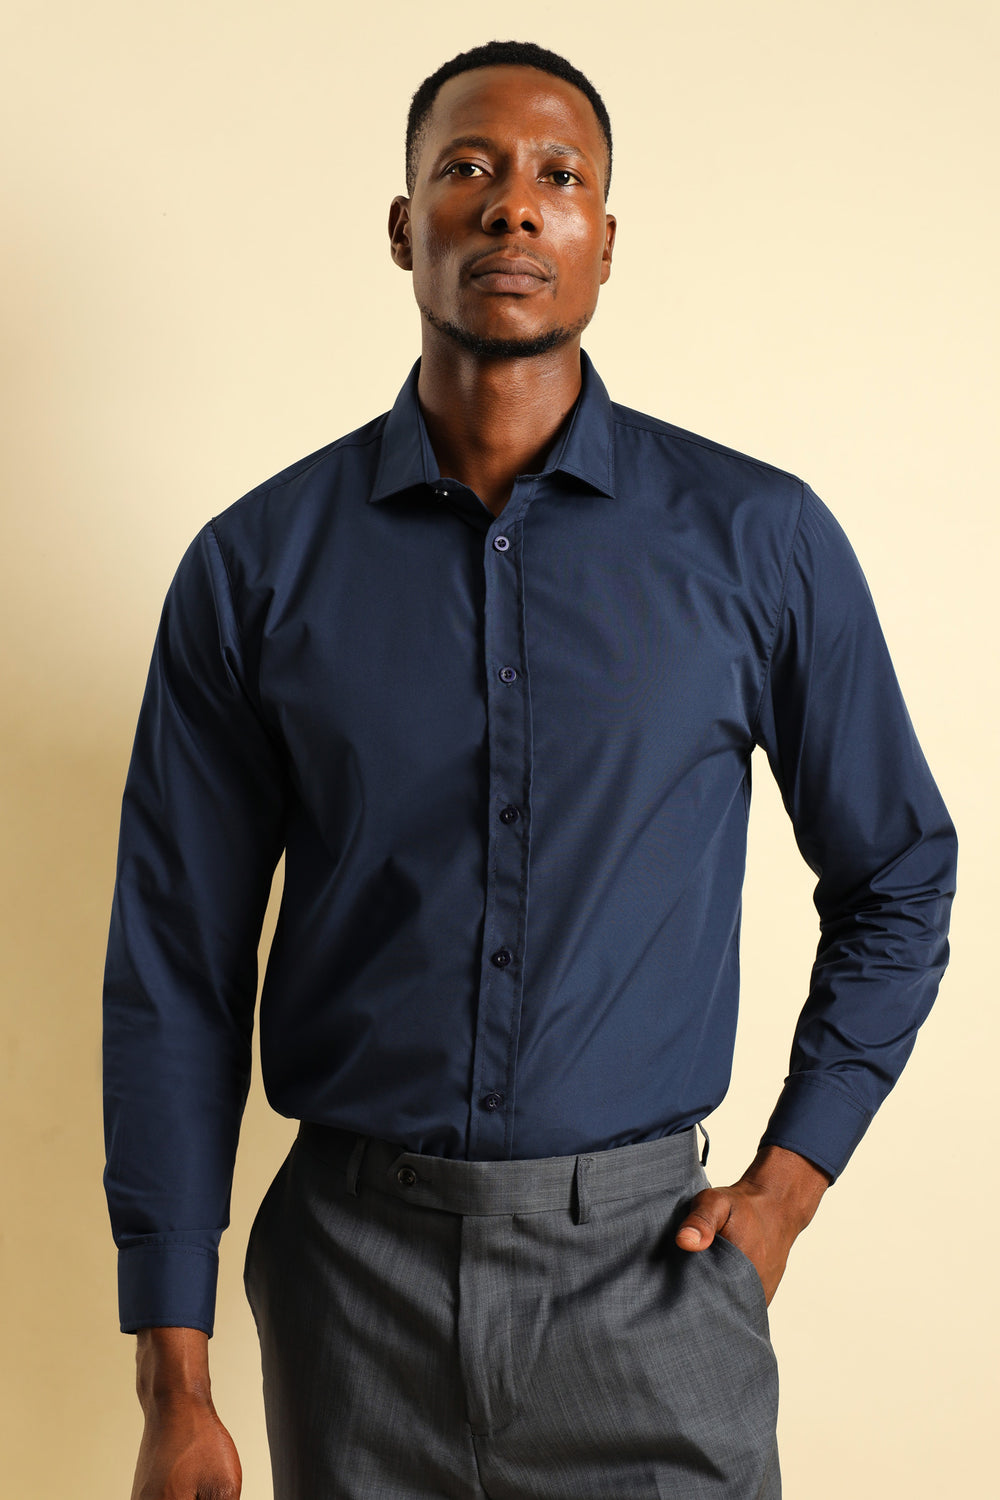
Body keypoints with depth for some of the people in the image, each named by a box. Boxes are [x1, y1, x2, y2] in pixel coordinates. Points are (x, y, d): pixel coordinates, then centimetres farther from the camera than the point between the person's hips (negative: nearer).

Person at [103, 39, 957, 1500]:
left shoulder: (757, 538, -2)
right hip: (356, 1270, 1)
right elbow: (175, 970, -1)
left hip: (647, 1271, 0)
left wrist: (790, 1180, 1)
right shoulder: (259, 562, -2)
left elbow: (897, 877, 9)